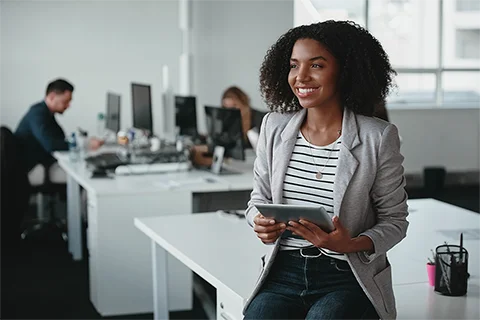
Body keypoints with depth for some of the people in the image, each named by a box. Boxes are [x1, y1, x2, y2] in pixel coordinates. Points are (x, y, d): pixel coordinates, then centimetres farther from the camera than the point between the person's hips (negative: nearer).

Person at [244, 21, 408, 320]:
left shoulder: (379, 137, -6)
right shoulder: (274, 127, 6)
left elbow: (395, 220, 1)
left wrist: (351, 245, -19)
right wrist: (260, 223, -8)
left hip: (347, 277, -2)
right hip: (283, 272, 3)